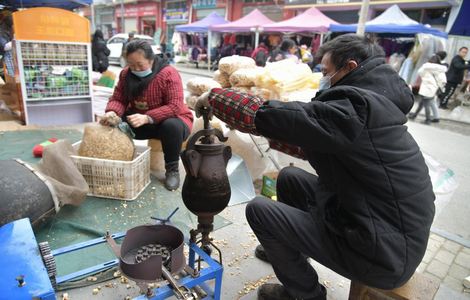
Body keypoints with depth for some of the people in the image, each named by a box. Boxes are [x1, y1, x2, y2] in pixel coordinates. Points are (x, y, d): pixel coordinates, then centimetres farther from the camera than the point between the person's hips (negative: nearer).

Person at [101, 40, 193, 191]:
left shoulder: (169, 73, -21)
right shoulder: (126, 74, -2)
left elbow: (175, 106, -29)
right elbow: (118, 99, -3)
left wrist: (147, 117, -40)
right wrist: (112, 112, -27)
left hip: (170, 119, -4)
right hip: (140, 119, 5)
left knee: (171, 126, -39)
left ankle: (172, 169, -16)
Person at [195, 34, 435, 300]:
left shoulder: (354, 108, -24)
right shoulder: (371, 104, 7)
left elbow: (264, 114, -24)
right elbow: (312, 146, 13)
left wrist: (213, 97, -9)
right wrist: (266, 131, 11)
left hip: (385, 253, -9)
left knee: (259, 210, -6)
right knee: (289, 178, 14)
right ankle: (285, 250, 35)